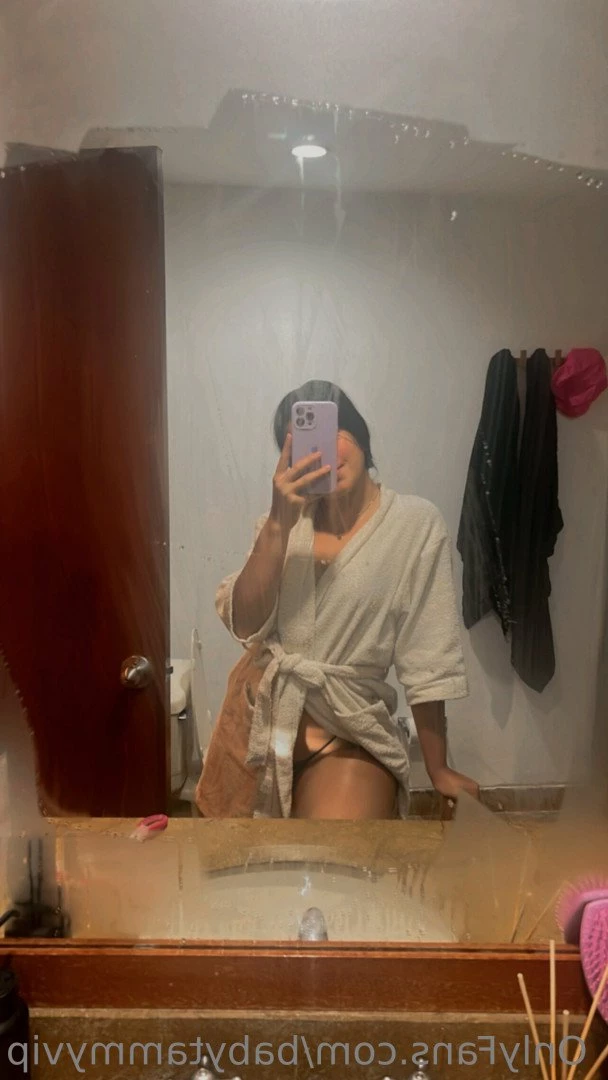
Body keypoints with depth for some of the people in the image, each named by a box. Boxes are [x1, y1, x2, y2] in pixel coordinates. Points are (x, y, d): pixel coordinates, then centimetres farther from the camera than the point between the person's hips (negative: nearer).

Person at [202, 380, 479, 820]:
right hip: (258, 722, 4)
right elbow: (244, 625, -9)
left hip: (349, 736, -3)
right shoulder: (284, 520, 5)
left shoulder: (416, 523, -8)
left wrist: (438, 769, -2)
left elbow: (426, 658, -7)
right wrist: (279, 524, -19)